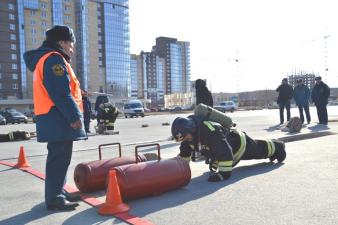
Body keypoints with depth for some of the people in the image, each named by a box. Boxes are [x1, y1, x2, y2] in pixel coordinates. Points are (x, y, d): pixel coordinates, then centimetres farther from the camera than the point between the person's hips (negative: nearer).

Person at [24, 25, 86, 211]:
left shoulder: (44, 59, 24)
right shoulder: (54, 59, -11)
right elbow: (61, 93, -21)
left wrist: (71, 114, 20)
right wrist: (74, 115, -20)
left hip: (56, 118, 11)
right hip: (58, 118, -11)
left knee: (59, 157, 15)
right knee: (59, 158, -7)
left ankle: (58, 193, 23)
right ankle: (54, 198, -1)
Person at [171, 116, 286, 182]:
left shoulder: (209, 130, -47)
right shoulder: (188, 132, -21)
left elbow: (224, 152, -49)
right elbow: (185, 151, -6)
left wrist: (224, 173, -48)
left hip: (239, 143, -7)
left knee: (259, 149, 17)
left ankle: (277, 146, 51)